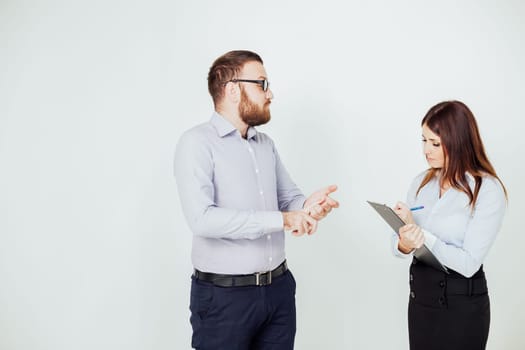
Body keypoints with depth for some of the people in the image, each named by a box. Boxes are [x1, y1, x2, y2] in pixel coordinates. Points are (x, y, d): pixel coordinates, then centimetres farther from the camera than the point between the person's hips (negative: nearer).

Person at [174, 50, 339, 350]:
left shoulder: (267, 144, 12)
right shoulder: (198, 142, -11)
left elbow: (289, 198, 11)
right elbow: (202, 218, -23)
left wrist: (307, 207, -13)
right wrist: (279, 220, -23)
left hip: (279, 288, 6)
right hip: (224, 295, -6)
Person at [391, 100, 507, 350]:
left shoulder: (488, 190, -15)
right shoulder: (421, 182, 1)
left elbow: (469, 263, -20)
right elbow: (400, 243, 1)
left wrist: (420, 233, -26)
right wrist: (403, 244, -21)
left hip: (461, 303, -5)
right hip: (420, 293, 5)